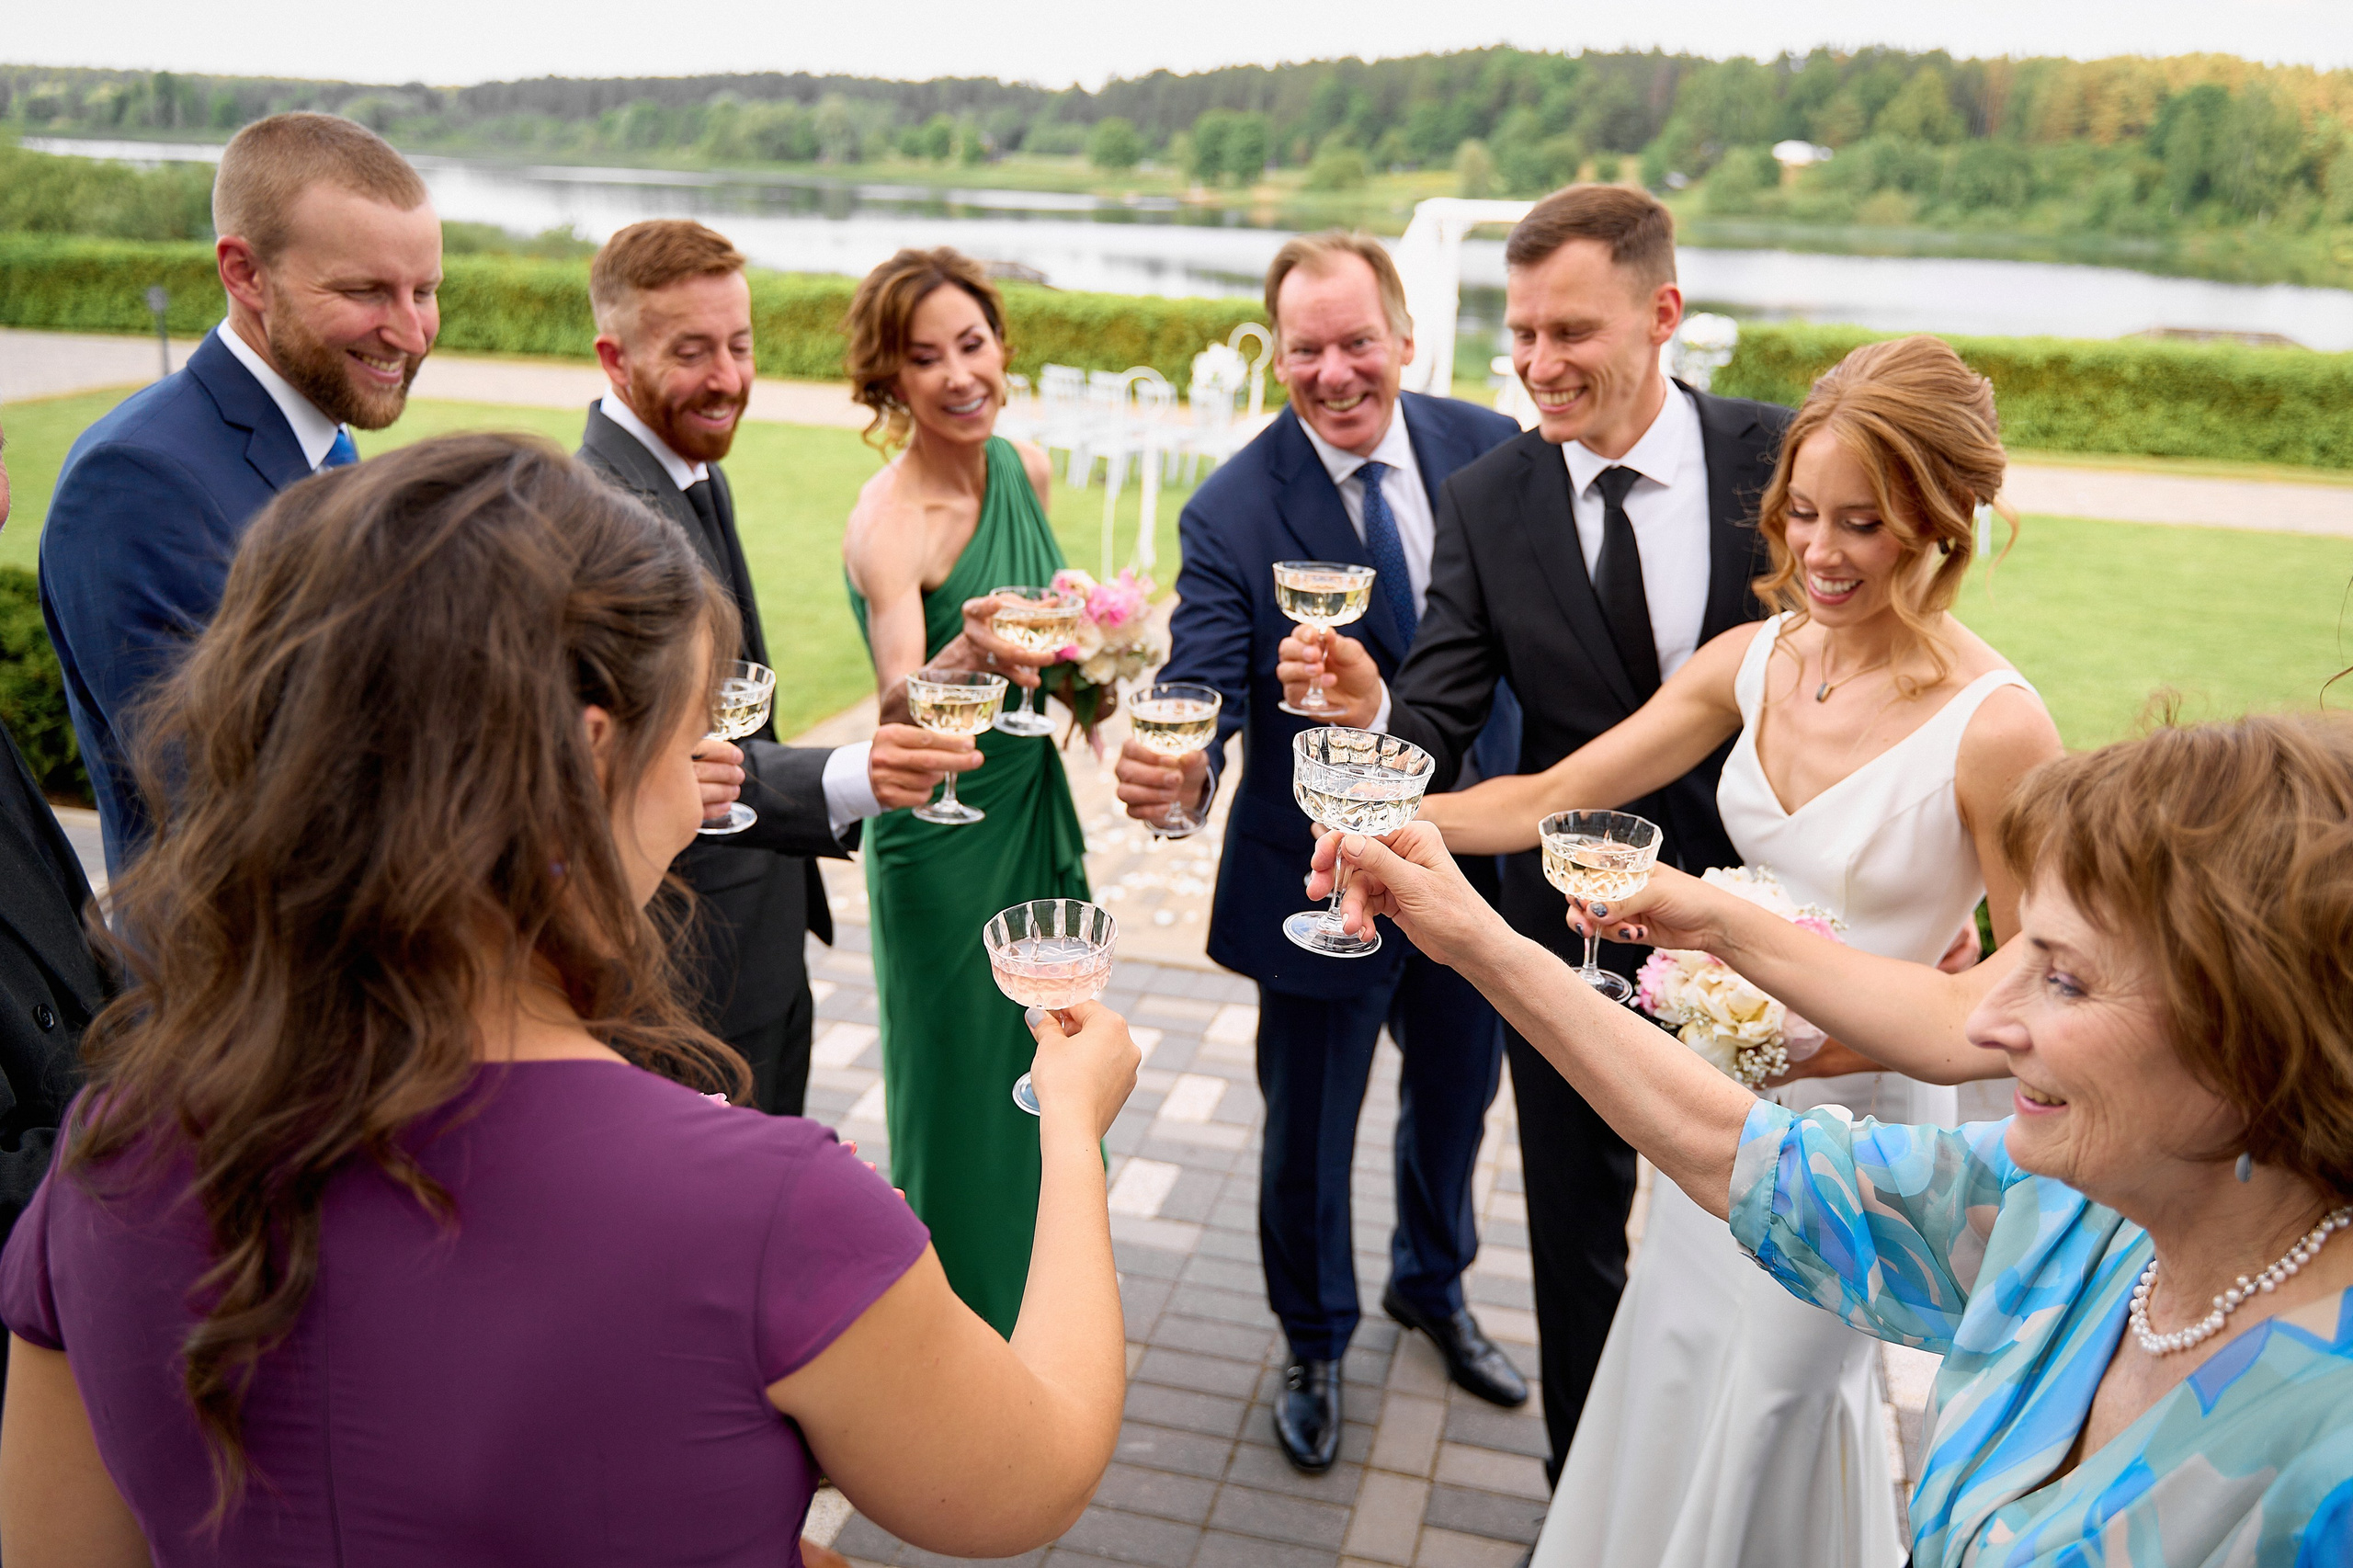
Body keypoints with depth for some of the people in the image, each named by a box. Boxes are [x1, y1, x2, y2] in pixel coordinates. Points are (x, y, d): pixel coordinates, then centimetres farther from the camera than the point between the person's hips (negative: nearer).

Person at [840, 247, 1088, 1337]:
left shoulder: (1023, 469, 0)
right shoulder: (889, 523, -22)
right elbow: (898, 703, -36)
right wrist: (970, 652, -53)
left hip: (1036, 811, 7)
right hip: (944, 842, -7)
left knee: (1046, 1082, 21)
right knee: (962, 1094, 8)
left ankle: (1035, 1315, 45)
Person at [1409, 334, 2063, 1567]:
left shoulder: (1995, 727, -23)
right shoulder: (1754, 659, -6)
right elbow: (1550, 797, -4)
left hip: (1864, 1115, -5)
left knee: (1758, 1412, 14)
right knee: (1670, 1386, 23)